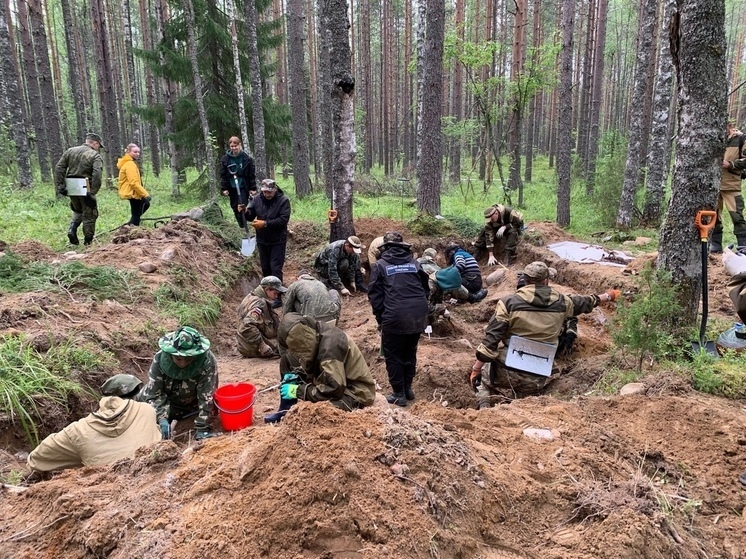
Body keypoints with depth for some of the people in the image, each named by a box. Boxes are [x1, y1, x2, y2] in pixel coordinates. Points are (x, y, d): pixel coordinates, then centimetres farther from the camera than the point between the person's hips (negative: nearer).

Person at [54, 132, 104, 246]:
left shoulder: (70, 151, 10)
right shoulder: (96, 156, -7)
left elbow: (59, 168, 4)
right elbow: (97, 175, -21)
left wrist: (60, 186, 3)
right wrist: (92, 193, -18)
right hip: (85, 190, -5)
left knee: (78, 211, 28)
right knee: (89, 215, 7)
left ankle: (72, 229, 6)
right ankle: (88, 242, 11)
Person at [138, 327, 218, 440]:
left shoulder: (207, 362, -35)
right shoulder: (160, 359, -28)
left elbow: (206, 397, -30)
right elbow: (154, 393, -24)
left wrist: (202, 429, -31)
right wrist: (162, 419, -37)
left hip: (192, 404, -2)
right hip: (167, 400, 2)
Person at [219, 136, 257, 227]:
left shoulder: (247, 158, -6)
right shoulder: (225, 159, 0)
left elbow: (252, 175, -3)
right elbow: (223, 175, 2)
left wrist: (253, 188, -5)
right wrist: (224, 188, -3)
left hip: (243, 187, -3)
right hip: (232, 188, 3)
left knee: (242, 208, -11)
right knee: (235, 209, 11)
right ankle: (241, 225, 24)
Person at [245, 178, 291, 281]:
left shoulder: (283, 201, -11)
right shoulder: (257, 199, 0)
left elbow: (283, 220, -20)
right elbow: (250, 216, -1)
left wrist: (265, 223, -27)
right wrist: (245, 212, -24)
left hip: (277, 241, -4)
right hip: (262, 240, 5)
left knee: (275, 268, -5)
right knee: (265, 268, 15)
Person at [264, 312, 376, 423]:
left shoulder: (330, 346, -30)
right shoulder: (313, 334, -5)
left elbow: (333, 390, -30)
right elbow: (311, 365, 13)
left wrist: (298, 391, -22)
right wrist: (296, 375, -5)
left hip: (357, 393, -9)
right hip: (338, 382, 9)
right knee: (287, 360, 6)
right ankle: (287, 409, 11)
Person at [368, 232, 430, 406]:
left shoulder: (380, 265, 5)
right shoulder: (414, 263, 15)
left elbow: (375, 295, 1)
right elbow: (425, 288, 17)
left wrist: (380, 318, 9)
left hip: (395, 317, -4)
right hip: (419, 315, 4)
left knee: (393, 356, 11)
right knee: (410, 353, 22)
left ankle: (399, 394, 15)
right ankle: (408, 388, 32)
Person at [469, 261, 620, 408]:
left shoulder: (509, 302, -10)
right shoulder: (561, 302, 0)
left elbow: (491, 339, -12)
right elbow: (585, 302, 22)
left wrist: (475, 369, -4)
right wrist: (608, 296, 42)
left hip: (508, 371, -3)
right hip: (538, 380, 4)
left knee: (482, 374, 24)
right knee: (524, 397, 34)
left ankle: (484, 409, -1)